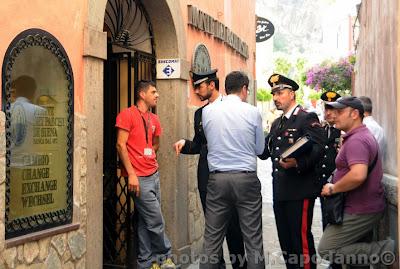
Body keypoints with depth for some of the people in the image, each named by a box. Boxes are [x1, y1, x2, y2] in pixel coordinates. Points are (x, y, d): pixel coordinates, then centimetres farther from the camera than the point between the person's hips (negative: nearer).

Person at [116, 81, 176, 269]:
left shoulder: (154, 119, 15)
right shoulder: (127, 115, -7)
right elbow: (121, 145, -12)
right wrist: (131, 174, -16)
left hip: (154, 174, 7)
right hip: (139, 177, -7)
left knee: (145, 221, 12)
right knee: (156, 221, -4)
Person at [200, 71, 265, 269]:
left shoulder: (208, 111, 2)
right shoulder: (252, 112, -3)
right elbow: (259, 149, 6)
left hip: (217, 179, 2)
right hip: (247, 179, -2)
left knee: (212, 239, 8)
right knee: (253, 240, 5)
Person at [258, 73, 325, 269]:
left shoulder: (308, 118, -5)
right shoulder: (276, 124, 20)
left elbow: (318, 147, -18)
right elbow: (265, 152, 15)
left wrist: (298, 163, -33)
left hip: (300, 190, -8)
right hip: (280, 191, 8)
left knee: (302, 238, -5)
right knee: (285, 240, 15)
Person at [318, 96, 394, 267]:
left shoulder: (356, 140, -19)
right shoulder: (363, 136, 16)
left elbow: (358, 175, -34)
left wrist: (333, 188, -20)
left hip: (359, 211, -10)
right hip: (365, 207, 10)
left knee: (326, 250, -10)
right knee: (357, 247, 19)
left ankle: (382, 252, -12)